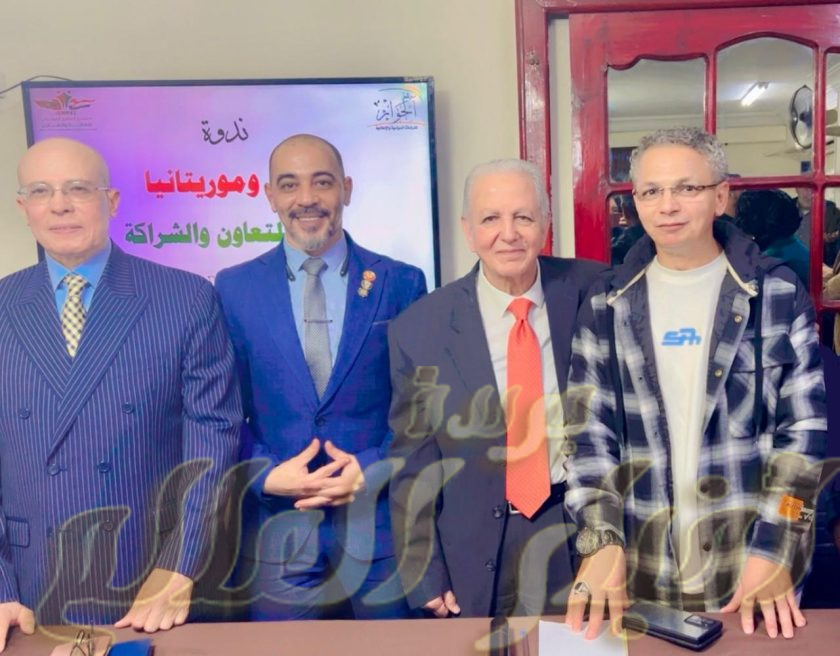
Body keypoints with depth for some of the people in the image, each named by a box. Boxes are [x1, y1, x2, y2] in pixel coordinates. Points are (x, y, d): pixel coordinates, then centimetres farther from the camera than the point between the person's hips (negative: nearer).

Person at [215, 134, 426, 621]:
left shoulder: (402, 284, 0)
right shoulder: (234, 288, 2)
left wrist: (377, 469, -13)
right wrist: (267, 475, -11)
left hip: (382, 526, 0)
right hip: (278, 534, 1)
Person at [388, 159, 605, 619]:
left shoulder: (592, 293, -8)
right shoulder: (418, 329, -10)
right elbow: (412, 467, -4)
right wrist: (424, 578, -4)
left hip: (588, 529, 1)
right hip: (481, 551, -1)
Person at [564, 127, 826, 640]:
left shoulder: (778, 293, -2)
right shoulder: (607, 305, 2)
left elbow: (806, 429, -4)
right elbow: (587, 430, 0)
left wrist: (774, 550, -12)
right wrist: (601, 541, -12)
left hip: (752, 567, -1)